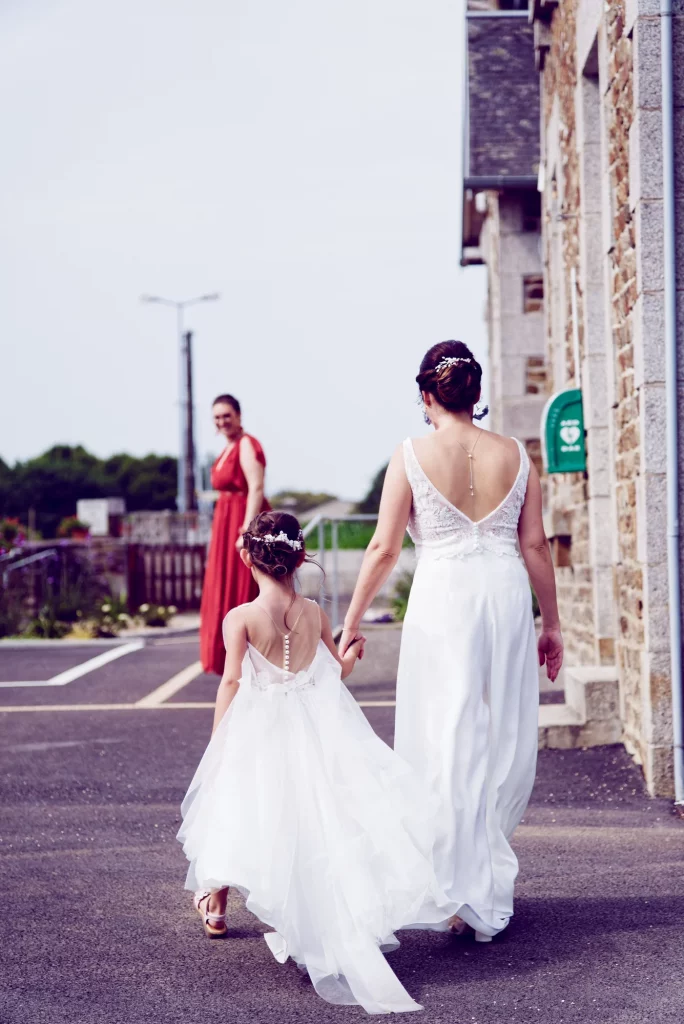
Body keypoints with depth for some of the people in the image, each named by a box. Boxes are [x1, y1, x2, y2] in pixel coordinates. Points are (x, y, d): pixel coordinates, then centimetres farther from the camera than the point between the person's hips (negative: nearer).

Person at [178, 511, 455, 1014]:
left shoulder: (240, 618, -12)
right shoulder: (315, 614, 0)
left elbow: (232, 681, -15)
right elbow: (337, 673, 10)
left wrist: (216, 742, -7)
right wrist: (353, 649, 32)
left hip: (258, 732, -2)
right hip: (316, 727, 2)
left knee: (240, 809, 17)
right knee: (315, 815, 15)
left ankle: (215, 905, 31)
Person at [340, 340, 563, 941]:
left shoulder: (413, 456, -3)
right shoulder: (514, 454, 4)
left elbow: (384, 549, -4)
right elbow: (535, 546, 4)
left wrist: (351, 621, 5)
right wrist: (551, 624, 13)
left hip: (443, 599, -3)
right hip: (508, 598, 3)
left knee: (451, 744, 3)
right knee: (507, 739, 15)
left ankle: (472, 896, 5)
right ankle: (490, 866, 27)